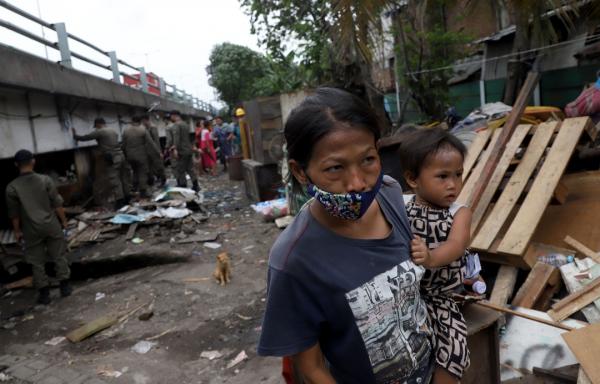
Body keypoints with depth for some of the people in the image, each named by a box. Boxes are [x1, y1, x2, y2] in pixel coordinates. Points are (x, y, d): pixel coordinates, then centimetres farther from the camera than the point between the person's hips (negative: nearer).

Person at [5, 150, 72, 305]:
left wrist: (17, 230, 10)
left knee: (37, 262, 11)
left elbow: (14, 213, -2)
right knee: (59, 256, 14)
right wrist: (63, 221, 6)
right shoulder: (45, 180, -7)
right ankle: (65, 286, 20)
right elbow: (57, 204, -5)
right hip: (51, 225, 1)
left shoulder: (12, 187, -8)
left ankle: (44, 293, 16)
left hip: (31, 230, -1)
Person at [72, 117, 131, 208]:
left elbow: (85, 138, 1)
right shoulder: (113, 132, 18)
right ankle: (126, 199, 19)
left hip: (112, 159, -8)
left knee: (115, 182, -6)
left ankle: (120, 201, -9)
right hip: (121, 156, 8)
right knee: (124, 178, 12)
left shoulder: (99, 132, -4)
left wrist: (75, 135, 18)